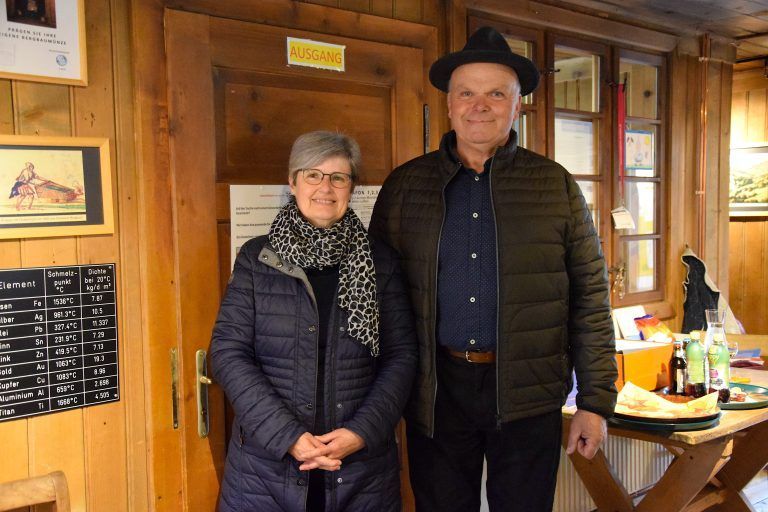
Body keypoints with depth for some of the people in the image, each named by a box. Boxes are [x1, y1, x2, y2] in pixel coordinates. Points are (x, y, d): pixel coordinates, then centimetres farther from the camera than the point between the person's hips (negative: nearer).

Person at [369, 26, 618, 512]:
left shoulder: (556, 185, 2)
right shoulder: (405, 185, 3)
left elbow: (590, 296, 2)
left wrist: (596, 401, -1)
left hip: (528, 396, 0)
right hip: (435, 391, 1)